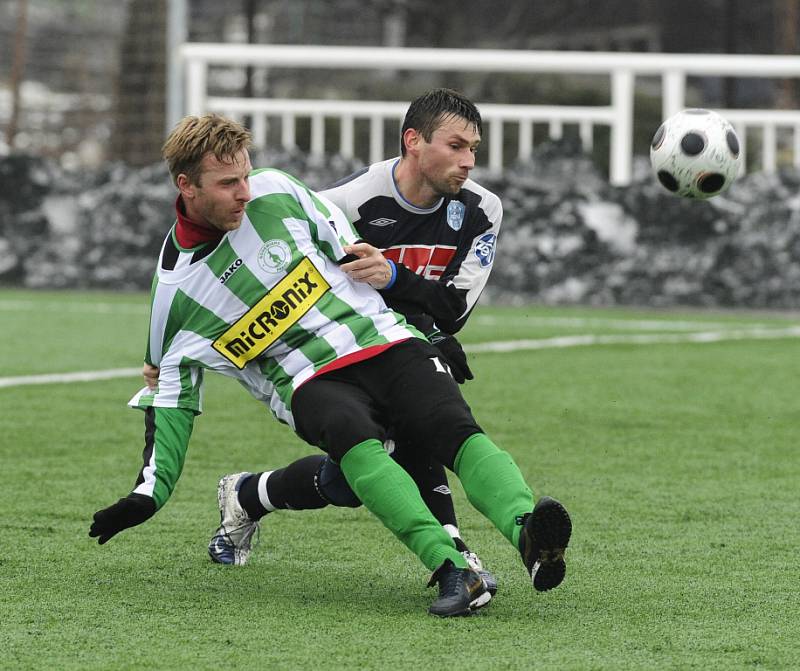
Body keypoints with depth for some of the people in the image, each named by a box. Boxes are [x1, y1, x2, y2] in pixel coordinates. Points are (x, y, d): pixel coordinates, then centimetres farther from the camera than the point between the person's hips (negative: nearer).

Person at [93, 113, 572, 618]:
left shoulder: (276, 192, 5)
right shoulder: (176, 289, 2)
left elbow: (346, 243, 22)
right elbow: (170, 389, 9)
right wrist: (149, 493, 4)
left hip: (385, 343, 2)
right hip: (313, 383, -2)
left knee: (456, 430, -27)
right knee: (354, 437, -37)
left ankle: (527, 532, -53)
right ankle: (450, 569, -51)